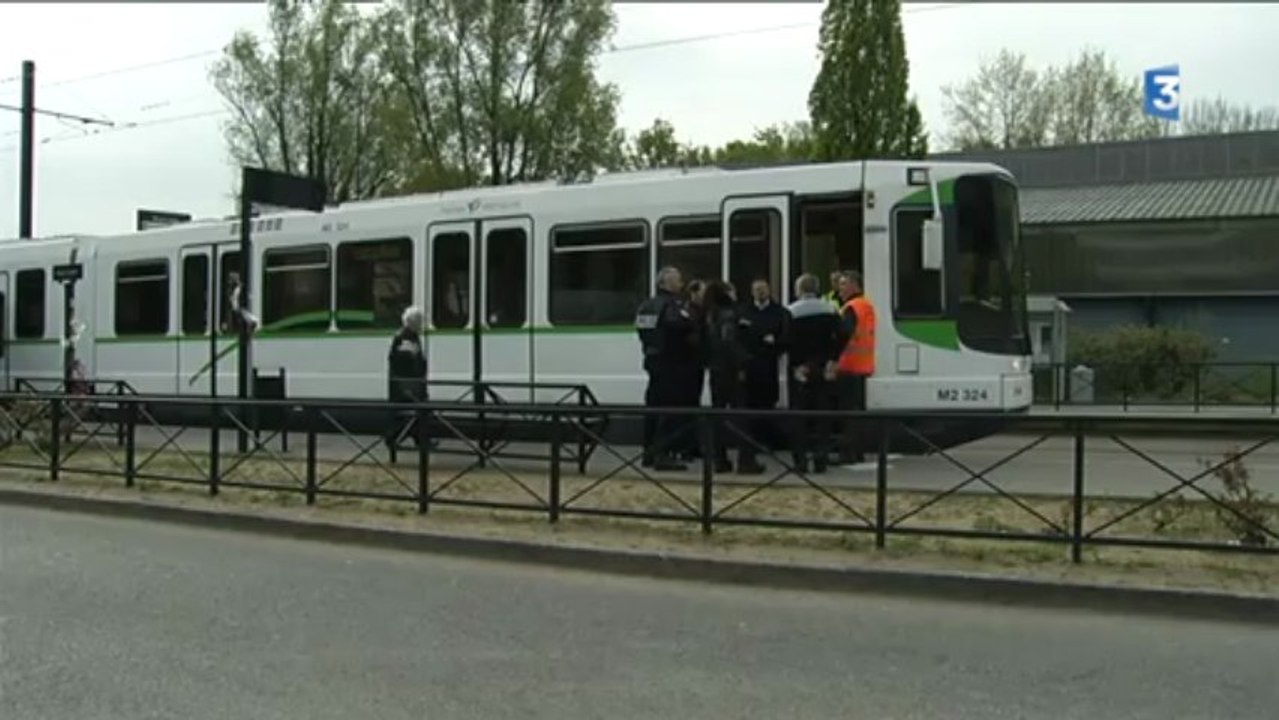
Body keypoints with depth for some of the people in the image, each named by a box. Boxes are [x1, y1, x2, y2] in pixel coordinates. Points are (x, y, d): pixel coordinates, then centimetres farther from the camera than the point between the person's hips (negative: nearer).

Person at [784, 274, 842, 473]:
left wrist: (796, 365, -7)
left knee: (799, 414, 2)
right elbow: (838, 337, -1)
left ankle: (801, 459, 0)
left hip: (799, 369, -3)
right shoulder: (830, 310, 5)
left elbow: (788, 342, -13)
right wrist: (831, 362, 0)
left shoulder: (791, 312, -7)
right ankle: (820, 459, 5)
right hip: (823, 369, 3)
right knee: (822, 414, 7)